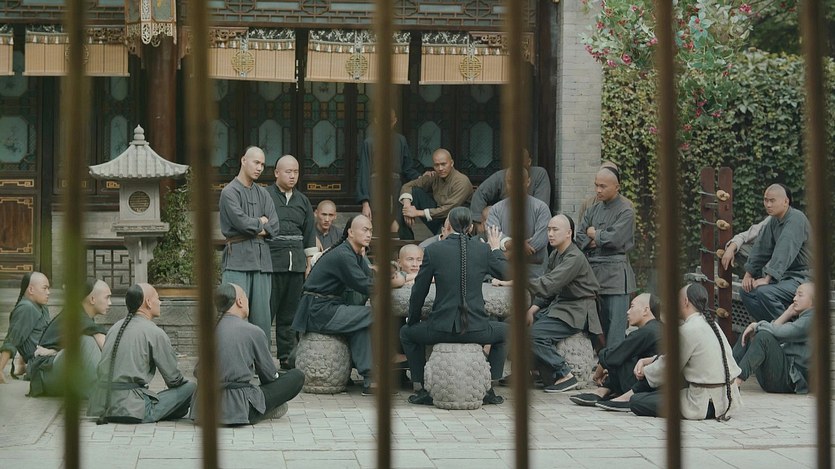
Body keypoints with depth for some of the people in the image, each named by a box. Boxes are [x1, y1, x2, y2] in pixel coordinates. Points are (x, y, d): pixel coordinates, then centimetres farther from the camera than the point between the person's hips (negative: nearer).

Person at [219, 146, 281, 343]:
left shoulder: (263, 194, 17)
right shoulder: (230, 192, -1)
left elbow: (274, 227, 8)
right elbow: (241, 221, -14)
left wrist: (253, 228, -6)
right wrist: (260, 223, 3)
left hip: (261, 258, 6)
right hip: (237, 258, -6)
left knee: (262, 314, 5)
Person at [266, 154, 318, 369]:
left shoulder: (303, 201, 16)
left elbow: (309, 234, 20)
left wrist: (309, 262, 15)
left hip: (296, 264, 5)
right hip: (271, 263, -5)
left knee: (290, 314, 8)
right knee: (265, 312, -7)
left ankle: (287, 357, 13)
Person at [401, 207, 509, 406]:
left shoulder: (433, 250, -4)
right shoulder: (483, 250, 0)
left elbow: (419, 291, 3)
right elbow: (505, 273, 18)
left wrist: (412, 321, 19)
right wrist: (496, 248, 35)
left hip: (442, 329, -1)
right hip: (475, 329, 1)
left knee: (407, 332, 30)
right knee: (504, 331, 34)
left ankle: (421, 390, 23)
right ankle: (489, 390, 26)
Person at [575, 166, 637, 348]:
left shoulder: (625, 211, -5)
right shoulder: (594, 209, 15)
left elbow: (614, 239, -16)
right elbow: (579, 237, 11)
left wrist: (594, 234, 0)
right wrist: (593, 242, -9)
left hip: (615, 274, -7)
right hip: (593, 271, 7)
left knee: (615, 325, -8)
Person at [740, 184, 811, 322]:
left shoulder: (796, 219, -17)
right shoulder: (774, 221, 12)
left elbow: (784, 251, -27)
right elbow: (761, 247, 14)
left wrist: (767, 279, -32)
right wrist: (749, 273, 3)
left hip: (802, 278, -9)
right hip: (784, 276, 9)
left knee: (764, 293, -30)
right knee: (746, 292, -3)